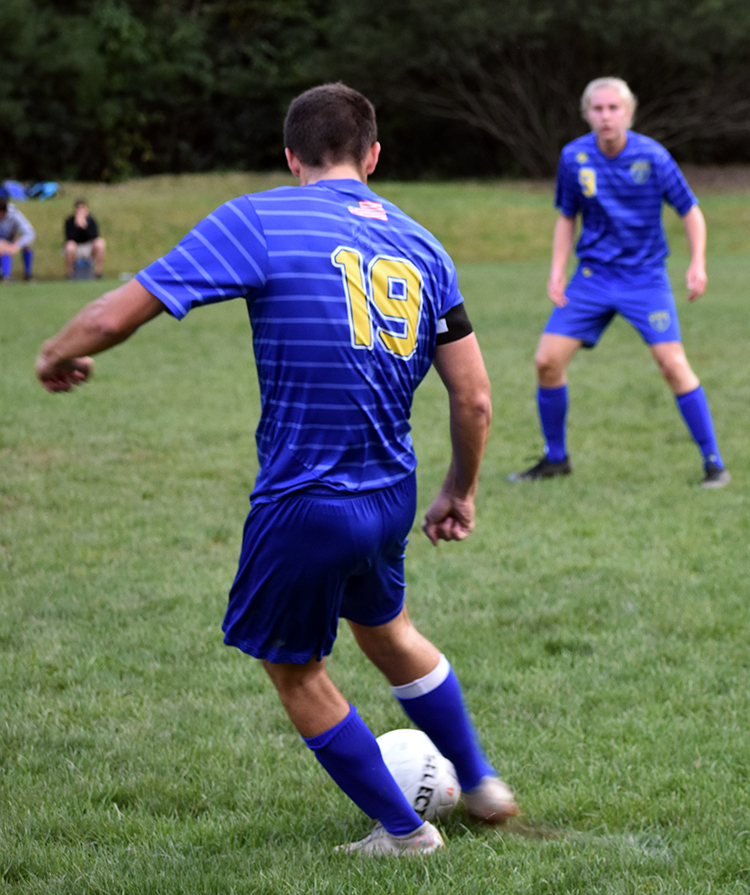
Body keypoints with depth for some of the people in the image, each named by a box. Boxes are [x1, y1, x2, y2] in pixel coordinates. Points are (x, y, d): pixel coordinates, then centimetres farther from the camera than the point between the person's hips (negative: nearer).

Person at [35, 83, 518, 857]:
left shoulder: (260, 222, -12)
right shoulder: (420, 245, 5)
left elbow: (117, 314, -14)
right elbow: (474, 399, 5)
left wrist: (56, 356, 7)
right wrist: (459, 492, 22)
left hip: (305, 505, -6)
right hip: (390, 496, 6)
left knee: (295, 670, 18)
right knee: (385, 629, 33)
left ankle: (402, 831, 29)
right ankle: (481, 785, 45)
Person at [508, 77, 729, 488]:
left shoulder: (652, 157, -12)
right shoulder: (574, 157, -4)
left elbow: (690, 211, -2)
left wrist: (697, 263, -15)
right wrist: (557, 270, 1)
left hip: (645, 277, -3)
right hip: (592, 276, 3)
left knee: (672, 363, -17)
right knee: (547, 361, -4)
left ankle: (713, 462, -5)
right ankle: (555, 458, 16)